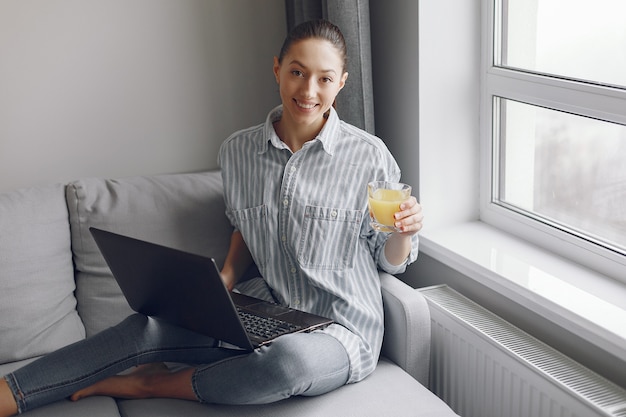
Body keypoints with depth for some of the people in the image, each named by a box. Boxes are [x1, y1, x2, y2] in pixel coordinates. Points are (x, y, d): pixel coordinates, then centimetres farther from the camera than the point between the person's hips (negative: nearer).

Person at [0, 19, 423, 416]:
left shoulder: (368, 156, -10)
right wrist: (223, 282, 1)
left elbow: (390, 260, 0)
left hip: (341, 332, -4)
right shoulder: (238, 151, 2)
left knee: (290, 359, -38)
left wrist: (404, 231, -22)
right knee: (146, 327, -15)